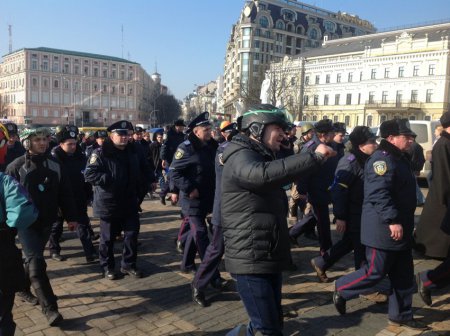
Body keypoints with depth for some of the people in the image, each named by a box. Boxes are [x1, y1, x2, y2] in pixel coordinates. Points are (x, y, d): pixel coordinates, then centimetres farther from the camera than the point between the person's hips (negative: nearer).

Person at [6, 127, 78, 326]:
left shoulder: (54, 164, 2)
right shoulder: (16, 167, -9)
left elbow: (65, 192, 5)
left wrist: (70, 217, 4)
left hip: (46, 222, 4)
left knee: (33, 259, 20)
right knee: (37, 263, -8)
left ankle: (23, 289, 42)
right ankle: (49, 307, -5)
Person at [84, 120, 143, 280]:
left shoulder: (132, 151, 8)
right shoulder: (101, 153, -12)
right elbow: (89, 174, -21)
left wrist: (137, 193, 16)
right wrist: (110, 179, -27)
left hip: (130, 202, 5)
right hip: (109, 203, -5)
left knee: (132, 234, 8)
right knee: (108, 237, 8)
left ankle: (128, 264, 24)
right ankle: (107, 266, 25)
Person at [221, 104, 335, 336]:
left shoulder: (261, 157, 18)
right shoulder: (240, 157, -15)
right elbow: (263, 174, -38)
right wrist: (314, 157, -35)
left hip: (268, 257, 10)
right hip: (251, 260, -10)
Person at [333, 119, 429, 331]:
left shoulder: (400, 159, 16)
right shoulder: (382, 159, -18)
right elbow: (380, 194, -28)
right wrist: (392, 220, -30)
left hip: (401, 229, 11)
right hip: (383, 229, -10)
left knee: (403, 276, 15)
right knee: (375, 272, -1)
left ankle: (401, 316, 28)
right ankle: (341, 290, 21)